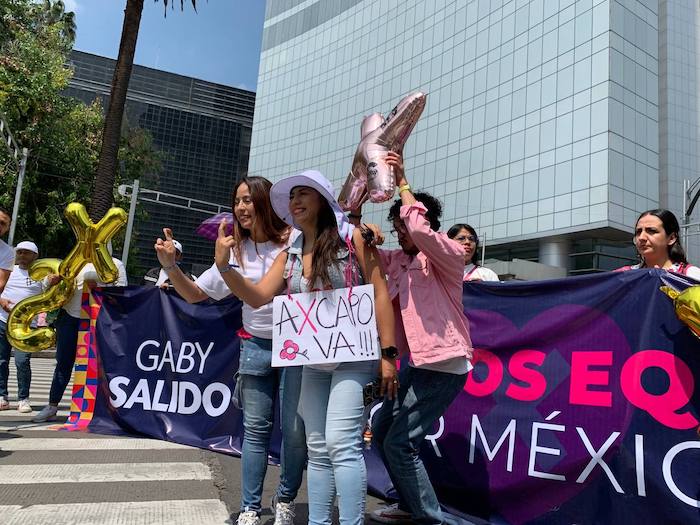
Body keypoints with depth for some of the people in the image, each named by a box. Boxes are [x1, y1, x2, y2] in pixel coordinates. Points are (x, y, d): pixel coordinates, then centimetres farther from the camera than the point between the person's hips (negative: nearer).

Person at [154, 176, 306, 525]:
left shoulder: (295, 240, -9)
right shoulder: (235, 252, 4)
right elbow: (195, 294, 8)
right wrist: (171, 266, -8)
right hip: (256, 346, 3)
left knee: (295, 429, 3)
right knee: (255, 428, 9)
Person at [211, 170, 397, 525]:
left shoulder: (352, 237, -5)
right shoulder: (290, 255, 10)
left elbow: (380, 293, -7)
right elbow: (258, 297, 3)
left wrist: (387, 354, -12)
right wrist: (224, 265, -12)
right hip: (314, 363, 6)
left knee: (341, 443, -14)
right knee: (318, 450, 10)